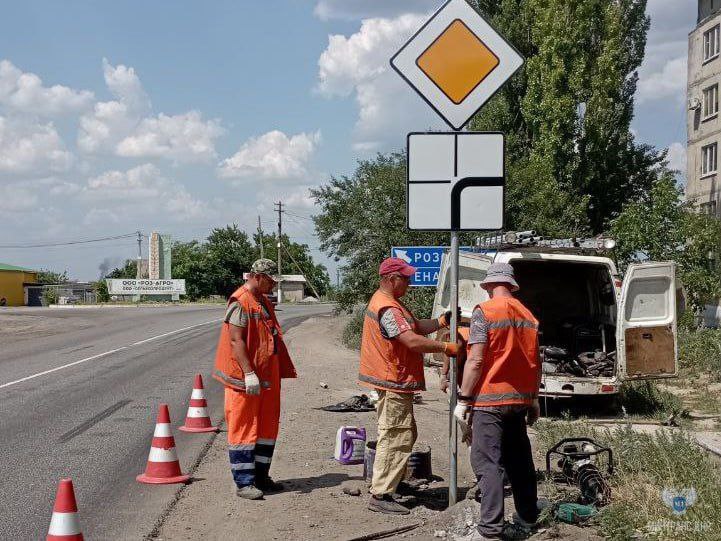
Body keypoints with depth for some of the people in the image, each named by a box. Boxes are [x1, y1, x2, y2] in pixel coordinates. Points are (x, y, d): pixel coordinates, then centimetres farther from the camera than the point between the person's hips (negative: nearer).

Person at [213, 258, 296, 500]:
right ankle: (244, 483, 1)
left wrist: (283, 370, 21)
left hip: (267, 377, 9)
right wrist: (249, 374, -25)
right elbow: (236, 340, -20)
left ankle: (261, 477, 23)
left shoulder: (264, 302, 16)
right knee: (244, 428, -3)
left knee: (267, 426, 13)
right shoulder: (240, 302, -13)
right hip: (245, 379, -9)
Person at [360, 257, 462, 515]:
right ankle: (380, 496, -4)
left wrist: (442, 321, -1)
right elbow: (412, 340, -29)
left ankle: (389, 484, 28)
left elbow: (417, 326, 15)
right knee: (396, 438, -8)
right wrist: (447, 348, -24)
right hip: (393, 382, -11)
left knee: (406, 435, 20)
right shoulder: (387, 309, -21)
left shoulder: (390, 302, 15)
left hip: (394, 381, 11)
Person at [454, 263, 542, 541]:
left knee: (487, 462, -8)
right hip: (520, 400, 7)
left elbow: (476, 360, -14)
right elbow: (535, 363, 15)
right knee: (520, 462, 16)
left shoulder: (485, 312, -9)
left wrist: (464, 399, -10)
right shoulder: (528, 316, 10)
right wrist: (534, 398, 23)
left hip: (491, 399, -7)